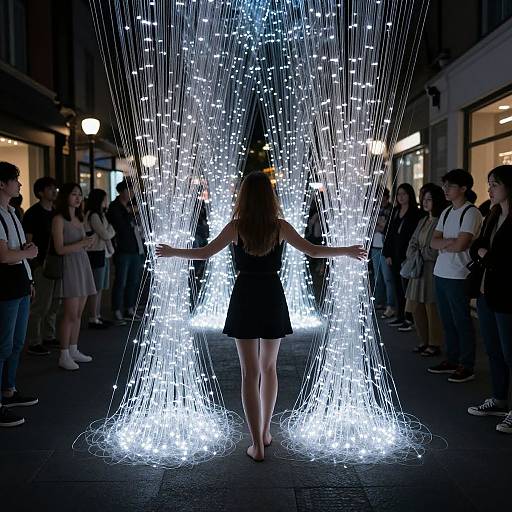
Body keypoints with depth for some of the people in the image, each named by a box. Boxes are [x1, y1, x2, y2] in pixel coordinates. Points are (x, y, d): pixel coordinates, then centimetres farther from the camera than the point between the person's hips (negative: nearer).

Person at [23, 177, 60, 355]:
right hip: (40, 264, -8)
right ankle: (33, 343, 5)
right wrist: (32, 263, -18)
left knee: (54, 303, 14)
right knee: (40, 305, -4)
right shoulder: (33, 213, -10)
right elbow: (28, 241, -12)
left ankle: (48, 336, 27)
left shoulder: (55, 212, 13)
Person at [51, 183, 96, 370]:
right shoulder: (59, 219, -7)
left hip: (83, 264, 7)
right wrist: (82, 243, -13)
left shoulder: (79, 218, 15)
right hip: (69, 266, -7)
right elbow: (60, 249, -12)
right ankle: (64, 356, 3)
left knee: (78, 313, 10)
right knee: (70, 314, -6)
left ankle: (73, 350, 19)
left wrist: (87, 243, -1)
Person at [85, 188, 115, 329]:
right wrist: (111, 230, 4)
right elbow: (105, 235, -14)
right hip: (96, 254, -9)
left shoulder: (100, 214, 16)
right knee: (96, 288, -4)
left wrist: (108, 231, -4)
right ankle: (93, 319, 3)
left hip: (104, 254, 9)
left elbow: (107, 235, 15)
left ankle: (98, 316, 21)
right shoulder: (93, 215, -13)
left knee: (99, 288, 13)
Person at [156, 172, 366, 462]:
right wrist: (348, 252, 12)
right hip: (272, 298, 2)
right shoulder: (280, 227, -4)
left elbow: (205, 253, -5)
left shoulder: (236, 227, -7)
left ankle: (258, 445, 6)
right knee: (269, 367, 19)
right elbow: (313, 251, -2)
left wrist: (172, 252, 11)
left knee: (250, 373, 4)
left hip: (245, 299, -1)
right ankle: (266, 431, 30)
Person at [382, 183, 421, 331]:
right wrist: (388, 254, 8)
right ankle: (400, 316, 20)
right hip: (395, 256, 7)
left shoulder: (415, 213, -8)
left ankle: (409, 319, 2)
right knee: (397, 287, 11)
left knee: (406, 287, -5)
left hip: (407, 256, -7)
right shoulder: (395, 212, 13)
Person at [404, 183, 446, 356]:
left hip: (433, 270, -8)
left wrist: (419, 253, -3)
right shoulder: (422, 221, 17)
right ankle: (425, 341, 22)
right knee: (416, 306, 9)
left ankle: (434, 345, 12)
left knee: (432, 308, -1)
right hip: (418, 270, 8)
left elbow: (437, 250, -17)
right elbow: (412, 244, 16)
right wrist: (416, 256, -4)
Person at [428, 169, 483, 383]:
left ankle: (466, 367, 10)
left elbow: (461, 245, -19)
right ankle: (451, 361, 25)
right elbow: (434, 242, 7)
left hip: (458, 276, -8)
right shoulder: (446, 212, 14)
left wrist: (443, 244, -2)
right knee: (447, 321, 14)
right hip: (440, 273, 8)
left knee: (462, 322, 0)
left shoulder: (471, 212, -10)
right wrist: (449, 242, -11)